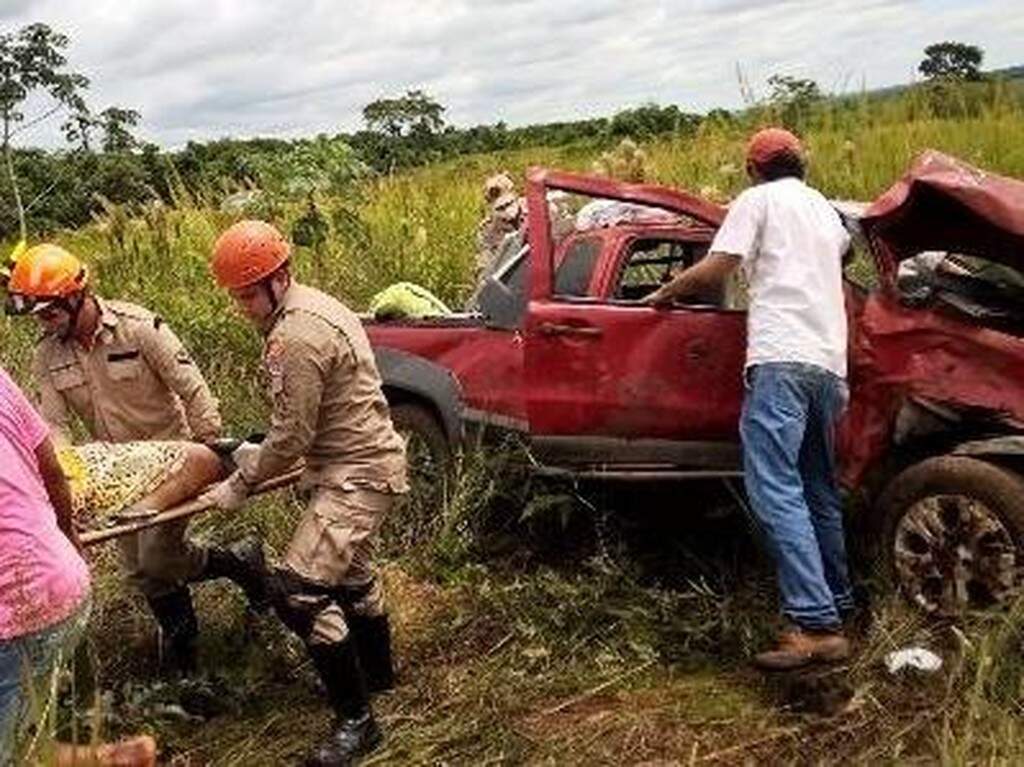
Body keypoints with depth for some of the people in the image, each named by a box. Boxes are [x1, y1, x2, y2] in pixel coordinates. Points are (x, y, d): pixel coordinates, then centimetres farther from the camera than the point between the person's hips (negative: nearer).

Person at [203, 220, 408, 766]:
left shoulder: (296, 337, -24)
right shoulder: (309, 306, 9)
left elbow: (292, 435, -21)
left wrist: (240, 485, -9)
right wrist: (257, 455, 13)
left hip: (356, 476, -11)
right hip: (361, 463, 11)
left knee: (299, 590, -13)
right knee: (348, 573, 25)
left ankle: (356, 721, -2)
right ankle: (377, 673, 46)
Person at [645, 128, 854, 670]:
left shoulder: (759, 200, 6)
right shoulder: (824, 209, 27)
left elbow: (714, 270, -3)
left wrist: (664, 294, 14)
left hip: (781, 359, -8)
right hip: (830, 362, 8)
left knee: (774, 489, -15)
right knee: (819, 491, 17)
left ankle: (815, 625, -24)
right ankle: (837, 603, 24)